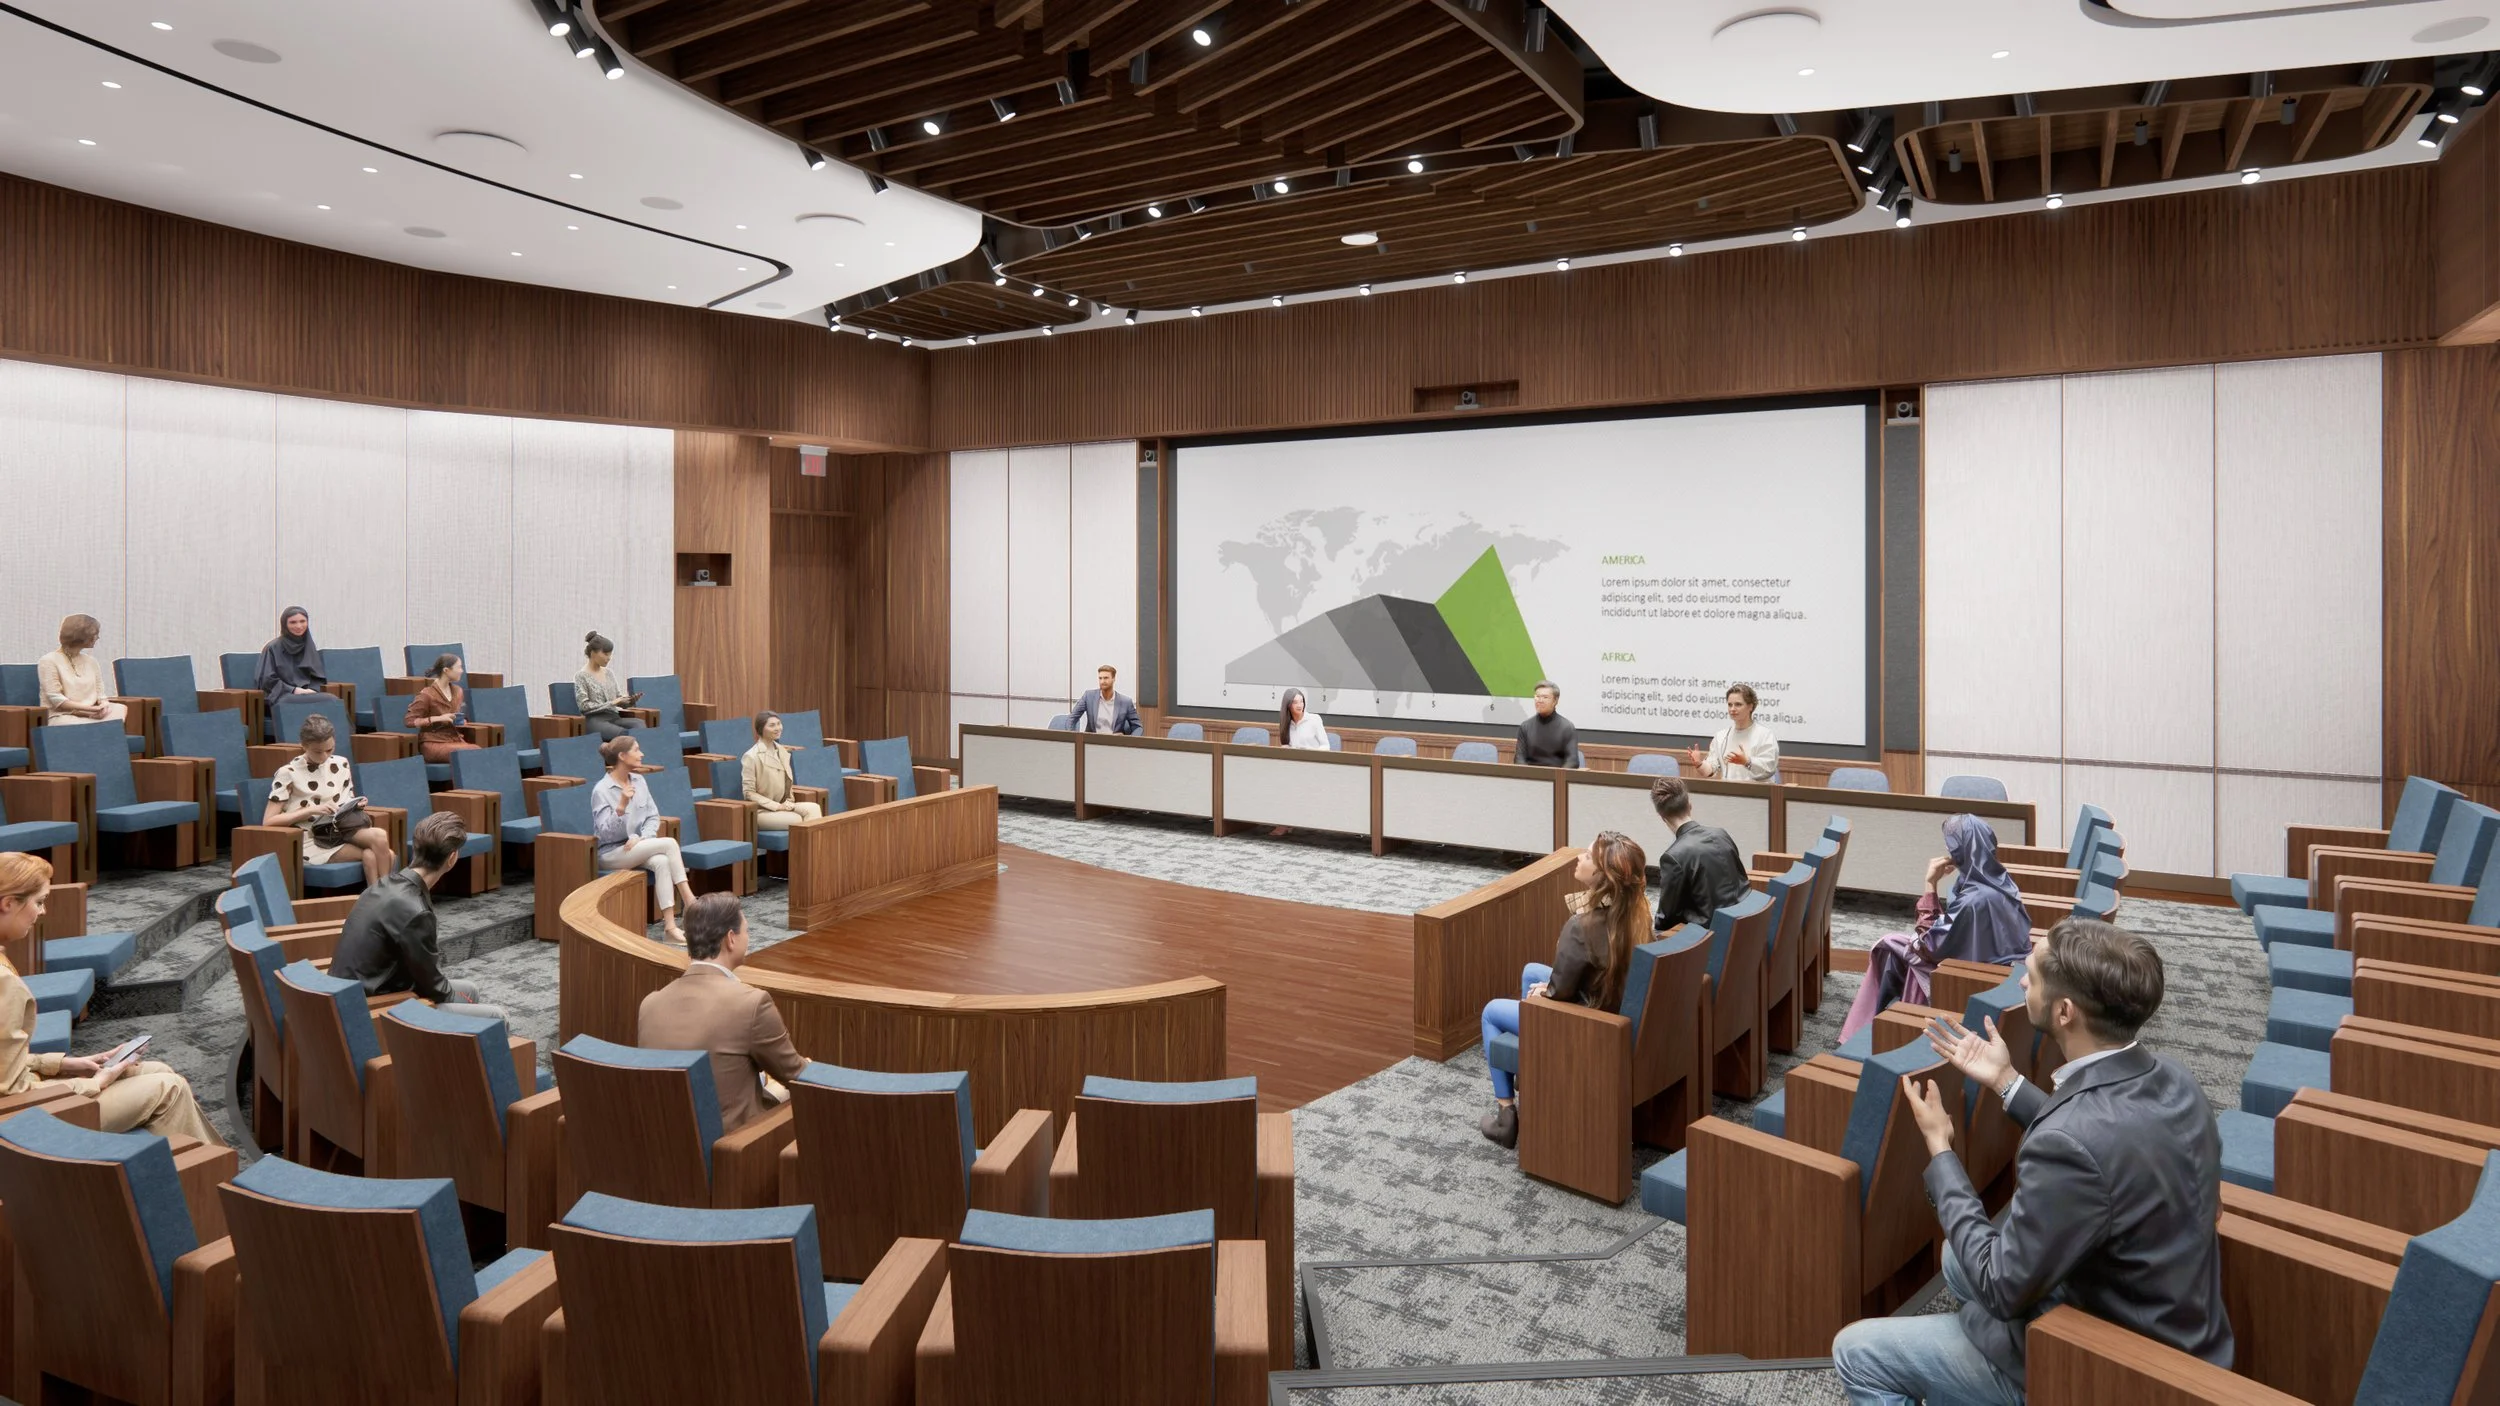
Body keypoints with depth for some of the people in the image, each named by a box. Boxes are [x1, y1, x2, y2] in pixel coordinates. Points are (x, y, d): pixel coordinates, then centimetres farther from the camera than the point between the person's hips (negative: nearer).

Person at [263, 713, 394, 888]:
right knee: (371, 857, -29)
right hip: (311, 841, -5)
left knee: (380, 836, -29)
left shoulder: (341, 764, 8)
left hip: (340, 831, 5)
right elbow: (268, 821, -9)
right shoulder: (288, 773, -6)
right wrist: (311, 810, -18)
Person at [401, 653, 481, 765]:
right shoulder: (427, 694, -10)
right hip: (433, 743, -6)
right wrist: (438, 718, -18)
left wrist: (460, 721, 4)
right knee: (469, 755, -31)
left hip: (455, 740, 6)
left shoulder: (458, 691, 10)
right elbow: (410, 721, -10)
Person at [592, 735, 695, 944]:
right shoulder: (601, 790, -13)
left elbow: (653, 817, 7)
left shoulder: (639, 782, 5)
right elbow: (605, 833, -20)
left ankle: (670, 926, -36)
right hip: (611, 854, -5)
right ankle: (690, 901, -21)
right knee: (669, 843, -26)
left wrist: (642, 837, -13)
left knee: (662, 861, -29)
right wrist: (621, 806, -32)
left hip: (637, 848, 5)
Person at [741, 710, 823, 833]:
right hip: (761, 811, -6)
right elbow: (749, 793, -14)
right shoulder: (751, 756, -12)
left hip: (782, 806, 6)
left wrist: (789, 802, -1)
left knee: (813, 808, -22)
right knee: (797, 820, -30)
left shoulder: (782, 752, 10)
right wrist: (777, 806, -18)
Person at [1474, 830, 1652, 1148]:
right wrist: (1549, 986, 6)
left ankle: (1506, 1115, 21)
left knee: (1491, 1011, 16)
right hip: (1616, 1012, 7)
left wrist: (1542, 993, 1)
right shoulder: (1636, 911, -9)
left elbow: (1559, 993, -22)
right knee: (1531, 971, 29)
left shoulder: (1582, 927, -33)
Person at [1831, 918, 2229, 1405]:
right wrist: (2006, 1081, 11)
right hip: (2171, 1332, 8)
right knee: (1959, 1256, 28)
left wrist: (1939, 1149, -15)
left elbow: (2003, 1289, -23)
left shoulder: (2073, 1143, -36)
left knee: (1856, 1353, 3)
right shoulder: (2169, 1081, -9)